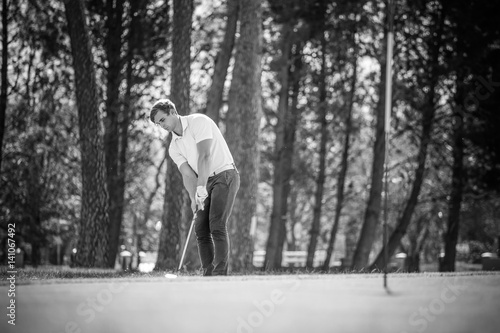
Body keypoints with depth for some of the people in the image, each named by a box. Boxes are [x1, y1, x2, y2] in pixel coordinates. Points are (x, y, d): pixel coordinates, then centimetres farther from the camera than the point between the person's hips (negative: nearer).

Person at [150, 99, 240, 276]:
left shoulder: (198, 121, -11)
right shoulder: (174, 148, 10)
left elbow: (204, 155, -23)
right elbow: (188, 174, -2)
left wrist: (201, 187, -32)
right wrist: (194, 198, -21)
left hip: (225, 174, -8)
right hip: (206, 182, 8)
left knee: (217, 226, -18)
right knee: (201, 229, 0)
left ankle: (220, 273, -20)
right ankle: (208, 275, 2)